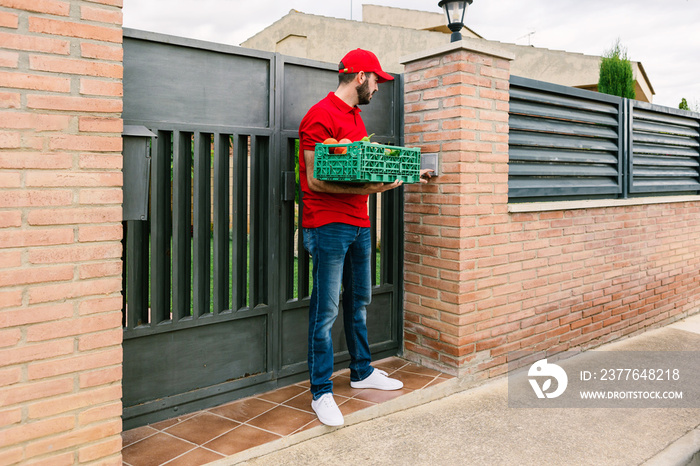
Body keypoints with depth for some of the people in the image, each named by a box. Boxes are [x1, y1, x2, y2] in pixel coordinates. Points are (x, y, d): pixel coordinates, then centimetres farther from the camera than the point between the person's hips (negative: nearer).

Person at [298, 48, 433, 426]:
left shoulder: (355, 117, 19)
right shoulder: (321, 116, -11)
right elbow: (316, 180, -16)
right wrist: (366, 189, -23)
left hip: (359, 225, 9)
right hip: (328, 226, -9)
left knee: (358, 301, 17)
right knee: (326, 310, -3)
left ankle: (362, 372, 32)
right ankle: (321, 392, 7)